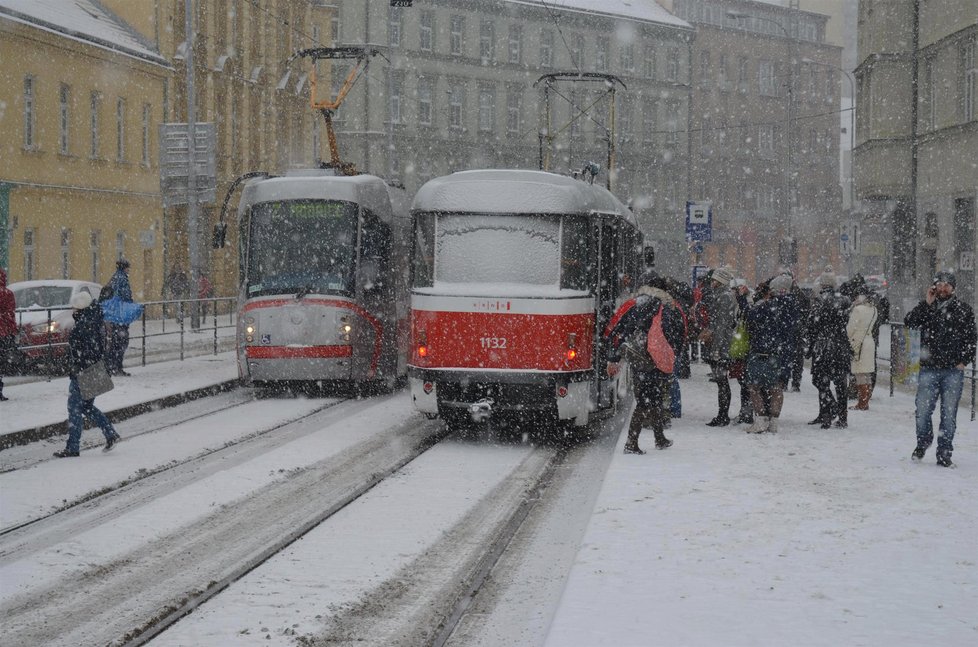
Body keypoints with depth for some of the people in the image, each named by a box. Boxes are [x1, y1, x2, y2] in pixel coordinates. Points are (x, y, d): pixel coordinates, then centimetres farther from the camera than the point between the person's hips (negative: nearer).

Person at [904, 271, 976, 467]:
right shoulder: (926, 307, 8)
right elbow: (909, 322, -9)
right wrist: (927, 303, -14)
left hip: (953, 370, 0)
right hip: (929, 368, 0)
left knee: (949, 414, 2)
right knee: (923, 411, -1)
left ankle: (944, 454, 10)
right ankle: (923, 442, 25)